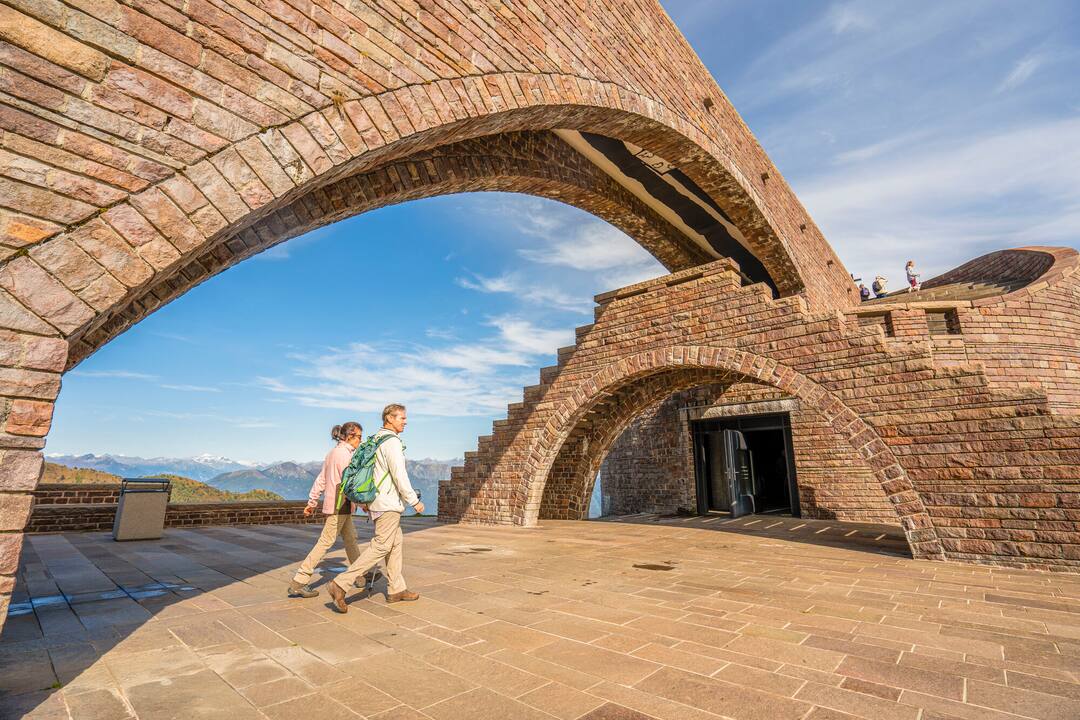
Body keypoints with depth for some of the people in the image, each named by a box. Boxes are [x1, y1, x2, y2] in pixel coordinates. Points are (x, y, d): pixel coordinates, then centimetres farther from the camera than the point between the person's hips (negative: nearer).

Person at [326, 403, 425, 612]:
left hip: (377, 500, 10)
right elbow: (399, 475, -20)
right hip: (389, 503, -10)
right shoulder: (392, 441, -16)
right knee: (381, 546, -6)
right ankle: (340, 584, -6)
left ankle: (396, 589, 21)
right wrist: (414, 501, -13)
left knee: (396, 542, 15)